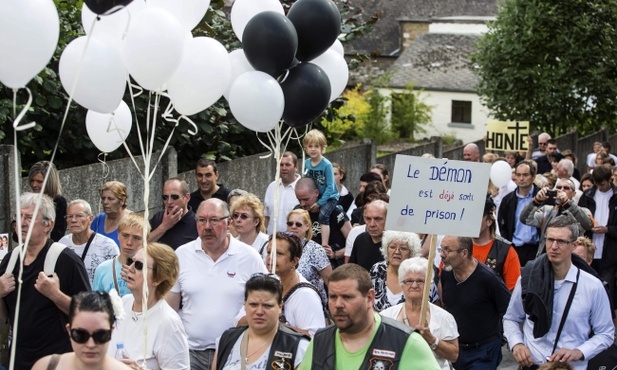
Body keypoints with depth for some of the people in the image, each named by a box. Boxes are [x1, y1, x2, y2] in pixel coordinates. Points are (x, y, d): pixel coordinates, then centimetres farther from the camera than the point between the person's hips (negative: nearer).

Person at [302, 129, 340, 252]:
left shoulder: (326, 164, -19)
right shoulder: (307, 163, -3)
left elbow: (330, 187, -19)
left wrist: (319, 203, -20)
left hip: (329, 197, -7)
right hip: (314, 197, 7)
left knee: (323, 215, -28)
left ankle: (325, 245, -28)